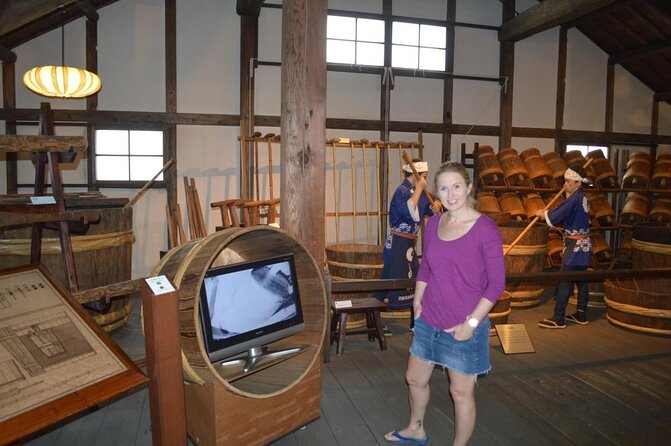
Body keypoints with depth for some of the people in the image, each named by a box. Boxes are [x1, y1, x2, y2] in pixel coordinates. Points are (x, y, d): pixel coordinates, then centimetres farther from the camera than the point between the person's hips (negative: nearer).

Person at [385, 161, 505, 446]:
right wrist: (417, 301, 5)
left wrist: (471, 322, -17)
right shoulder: (433, 224, 2)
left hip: (463, 328, -6)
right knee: (415, 379, 22)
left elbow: (497, 282, -13)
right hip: (428, 322, 6)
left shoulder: (485, 228, -15)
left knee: (461, 393, 10)